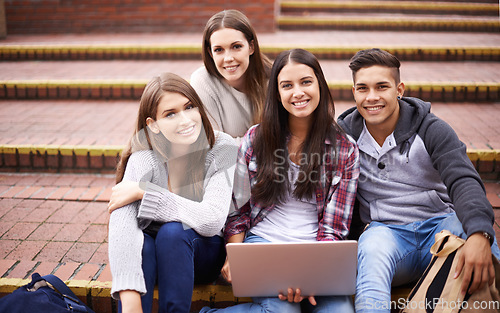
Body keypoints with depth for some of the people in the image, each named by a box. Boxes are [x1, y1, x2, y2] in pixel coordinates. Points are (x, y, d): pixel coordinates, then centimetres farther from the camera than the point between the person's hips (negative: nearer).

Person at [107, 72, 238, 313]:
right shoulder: (144, 158, -17)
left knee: (173, 231, -31)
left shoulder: (221, 148, -16)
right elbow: (121, 227, -31)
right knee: (141, 245, -32)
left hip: (202, 253, 0)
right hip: (151, 256, 0)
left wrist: (143, 192, -26)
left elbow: (212, 221, -27)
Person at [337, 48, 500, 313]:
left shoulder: (430, 129, -4)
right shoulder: (344, 134, 3)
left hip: (439, 224, 0)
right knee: (371, 248, -36)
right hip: (385, 230, 0)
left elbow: (463, 181, -18)